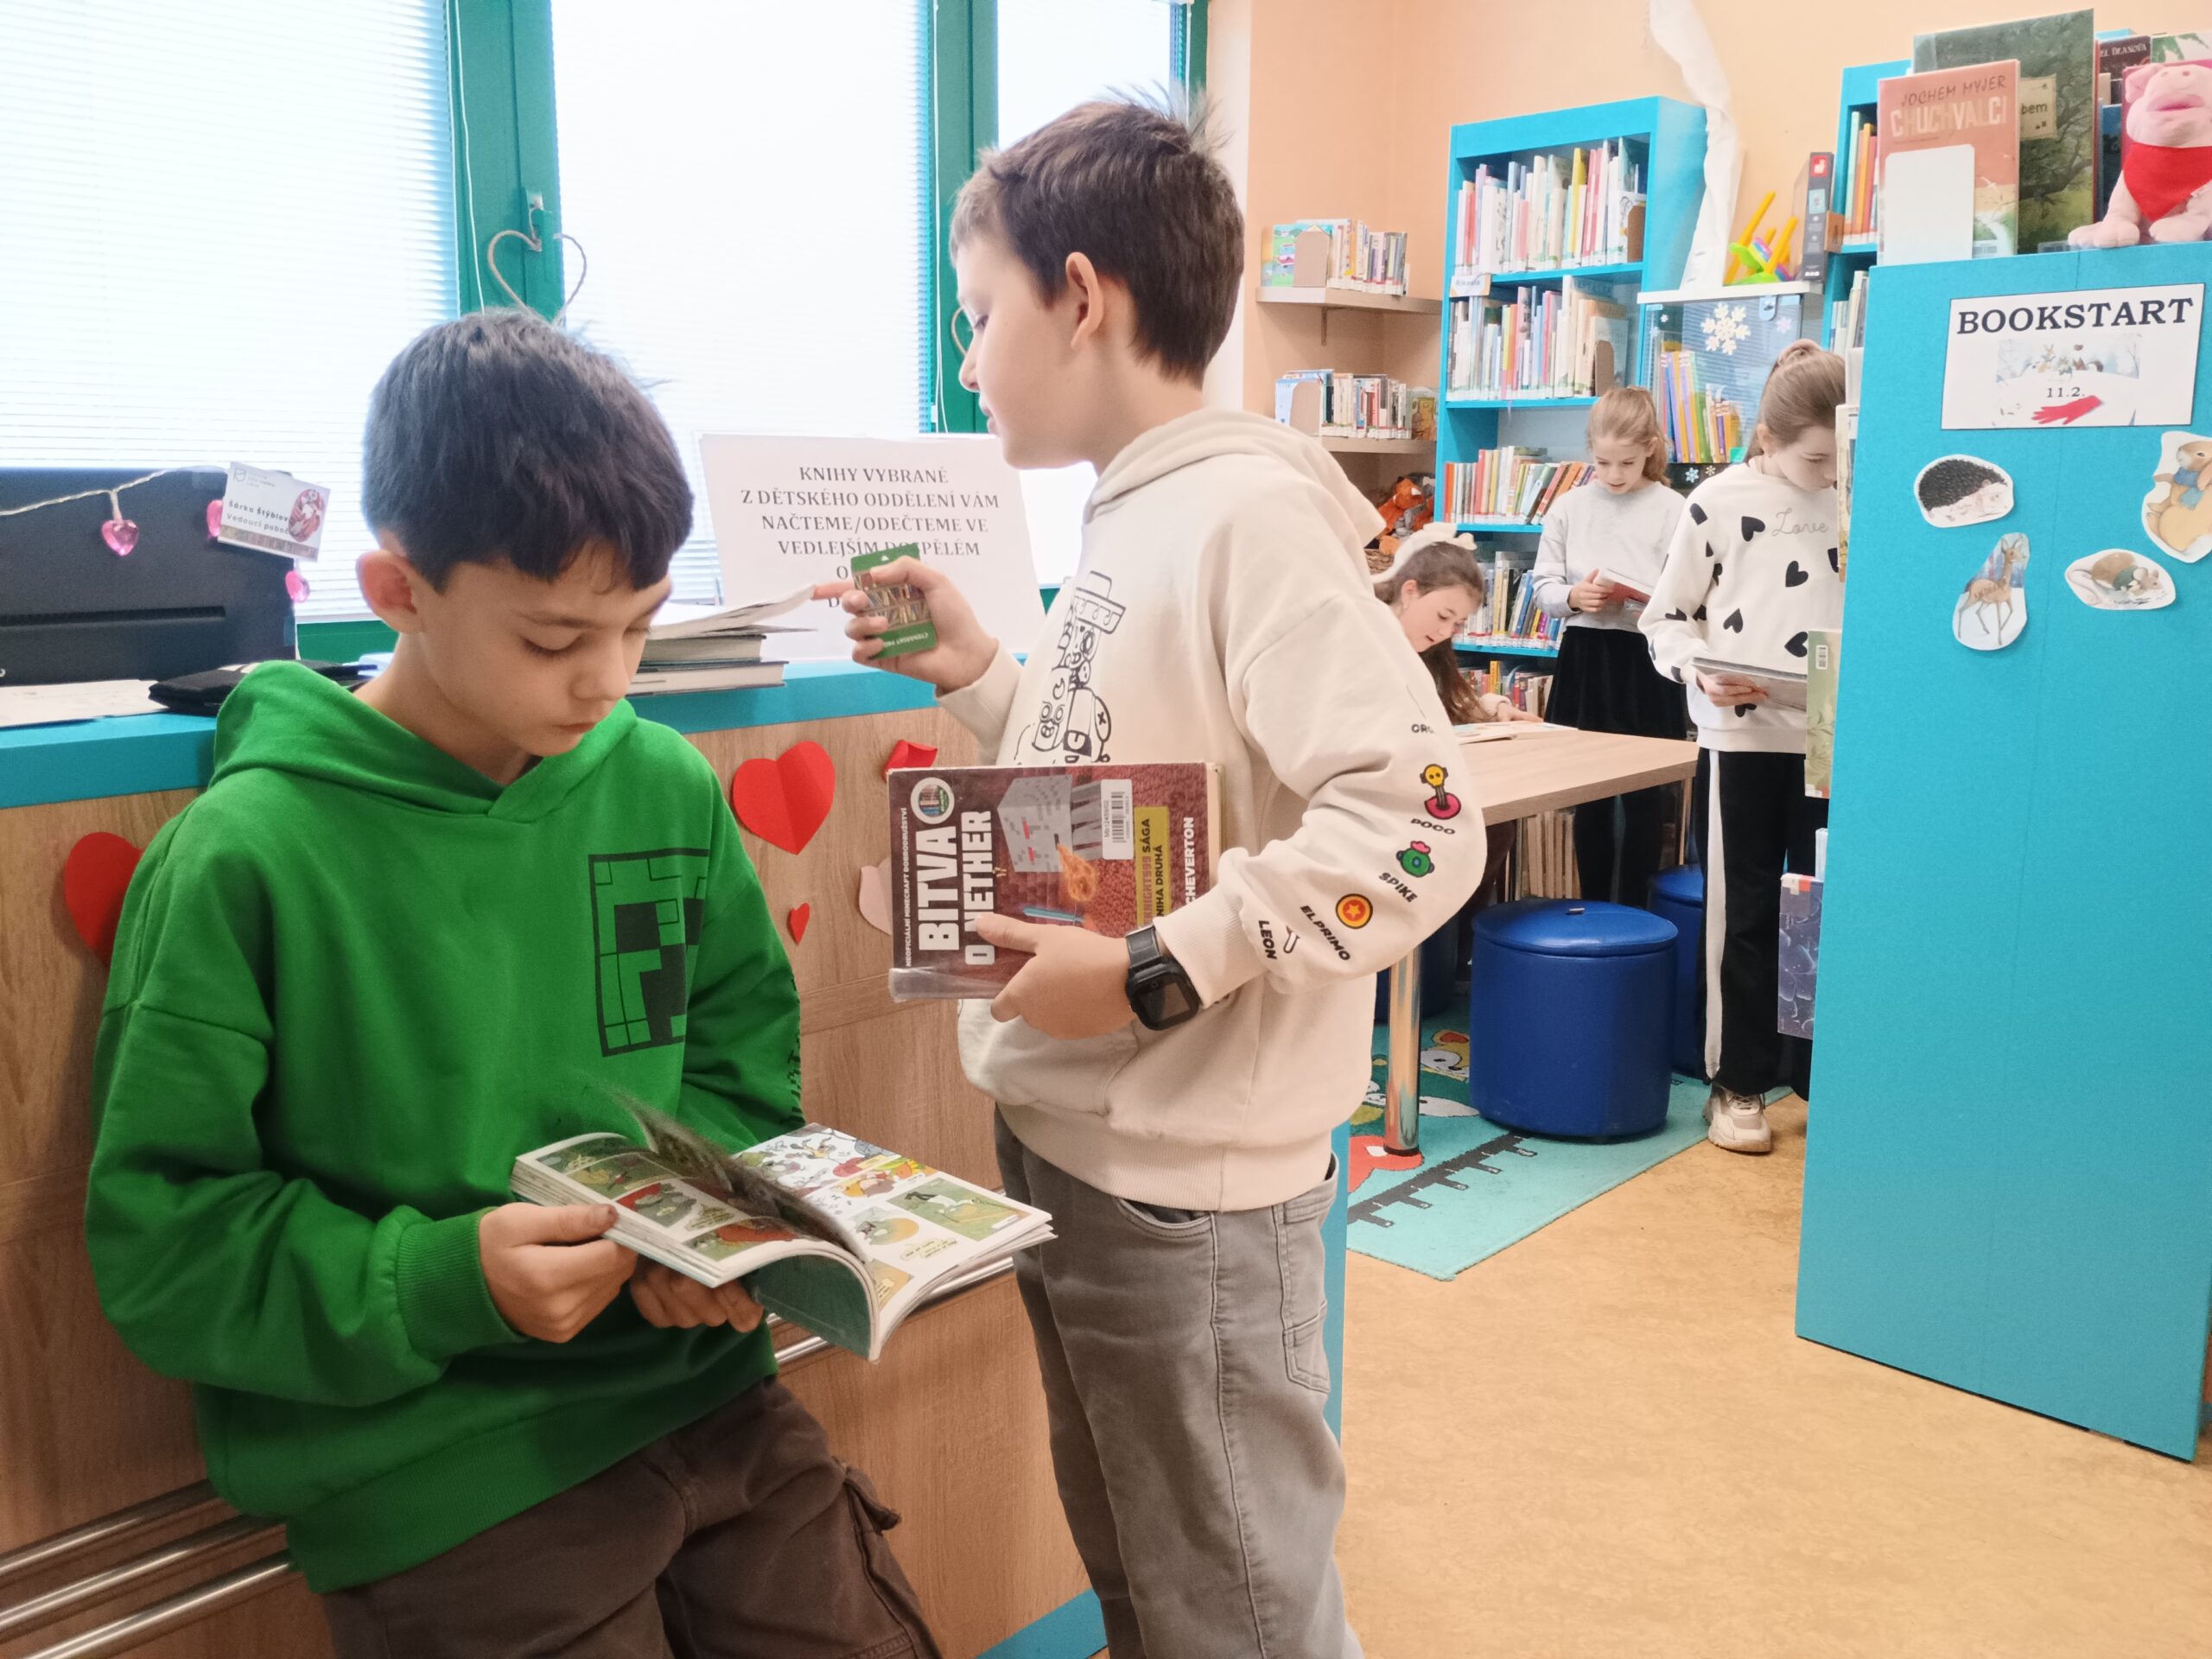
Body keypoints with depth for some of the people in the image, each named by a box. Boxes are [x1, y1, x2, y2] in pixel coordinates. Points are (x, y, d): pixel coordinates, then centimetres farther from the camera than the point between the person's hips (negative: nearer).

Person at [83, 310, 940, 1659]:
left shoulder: (668, 787, -1)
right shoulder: (248, 855, -13)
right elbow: (160, 1241, -9)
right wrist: (442, 1281, -21)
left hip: (707, 1394, 4)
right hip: (445, 1475, -3)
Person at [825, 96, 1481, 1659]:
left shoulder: (1252, 516, -18)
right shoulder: (1130, 523, 10)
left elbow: (1415, 824, -26)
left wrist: (1155, 976, -26)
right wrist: (976, 675, 7)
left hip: (1190, 1185, -9)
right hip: (1069, 1145, 9)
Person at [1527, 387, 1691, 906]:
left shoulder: (1674, 511, -4)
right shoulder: (1569, 507, 5)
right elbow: (1543, 586, 6)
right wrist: (1574, 596, -14)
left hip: (1647, 661, -3)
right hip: (1585, 657, 3)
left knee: (1644, 795, 3)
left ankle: (1633, 914, 14)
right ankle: (1592, 907, 23)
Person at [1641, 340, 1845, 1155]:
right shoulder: (1719, 502, -4)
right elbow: (1667, 616, 1)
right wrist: (1702, 672, -18)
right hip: (1741, 736, -2)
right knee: (1743, 915, 6)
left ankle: (1819, 1074, 25)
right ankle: (1738, 1083, 18)